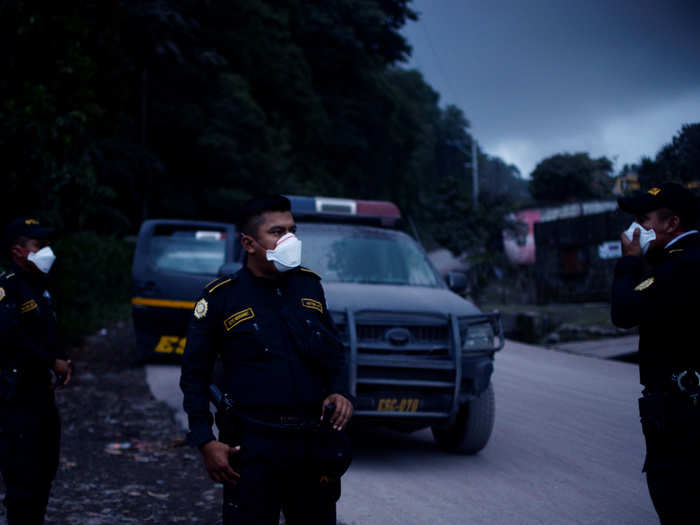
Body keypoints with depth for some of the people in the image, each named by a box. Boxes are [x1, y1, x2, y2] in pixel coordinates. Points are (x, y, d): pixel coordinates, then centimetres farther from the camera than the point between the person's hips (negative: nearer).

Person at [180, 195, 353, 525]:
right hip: (252, 446, -4)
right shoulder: (221, 298, -3)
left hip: (313, 441, 4)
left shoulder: (308, 285, 9)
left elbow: (334, 351, 20)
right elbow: (194, 374, 1)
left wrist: (339, 391, 1)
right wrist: (205, 442, -6)